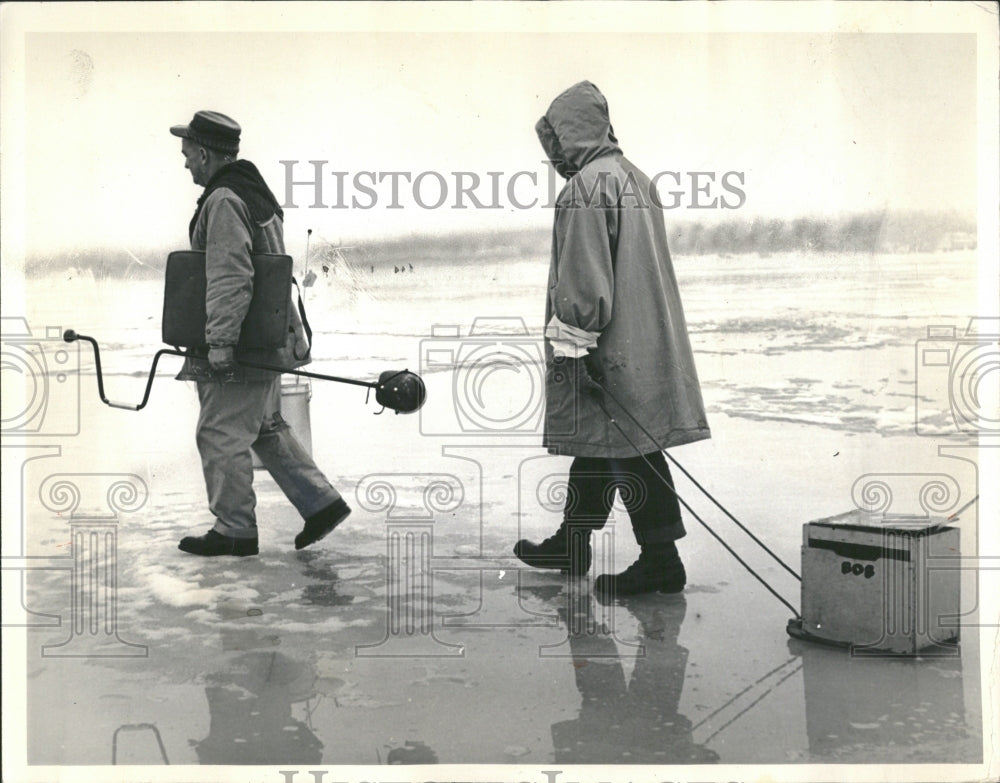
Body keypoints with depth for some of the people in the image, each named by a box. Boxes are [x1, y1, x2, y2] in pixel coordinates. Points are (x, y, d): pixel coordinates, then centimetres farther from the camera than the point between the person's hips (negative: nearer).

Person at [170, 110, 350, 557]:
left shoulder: (224, 201, -15)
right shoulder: (256, 195, 17)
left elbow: (229, 279, -24)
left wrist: (219, 341, -25)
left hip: (242, 348, -10)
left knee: (221, 435, -1)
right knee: (266, 430, 17)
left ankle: (234, 531, 7)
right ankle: (321, 503, 17)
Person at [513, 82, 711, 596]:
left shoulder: (585, 189, -15)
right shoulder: (635, 179, 16)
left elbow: (584, 279, -20)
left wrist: (570, 341, -15)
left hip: (609, 352, -10)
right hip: (643, 338, 10)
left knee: (629, 451, -4)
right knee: (595, 445, 17)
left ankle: (660, 559, 2)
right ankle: (571, 544, 29)